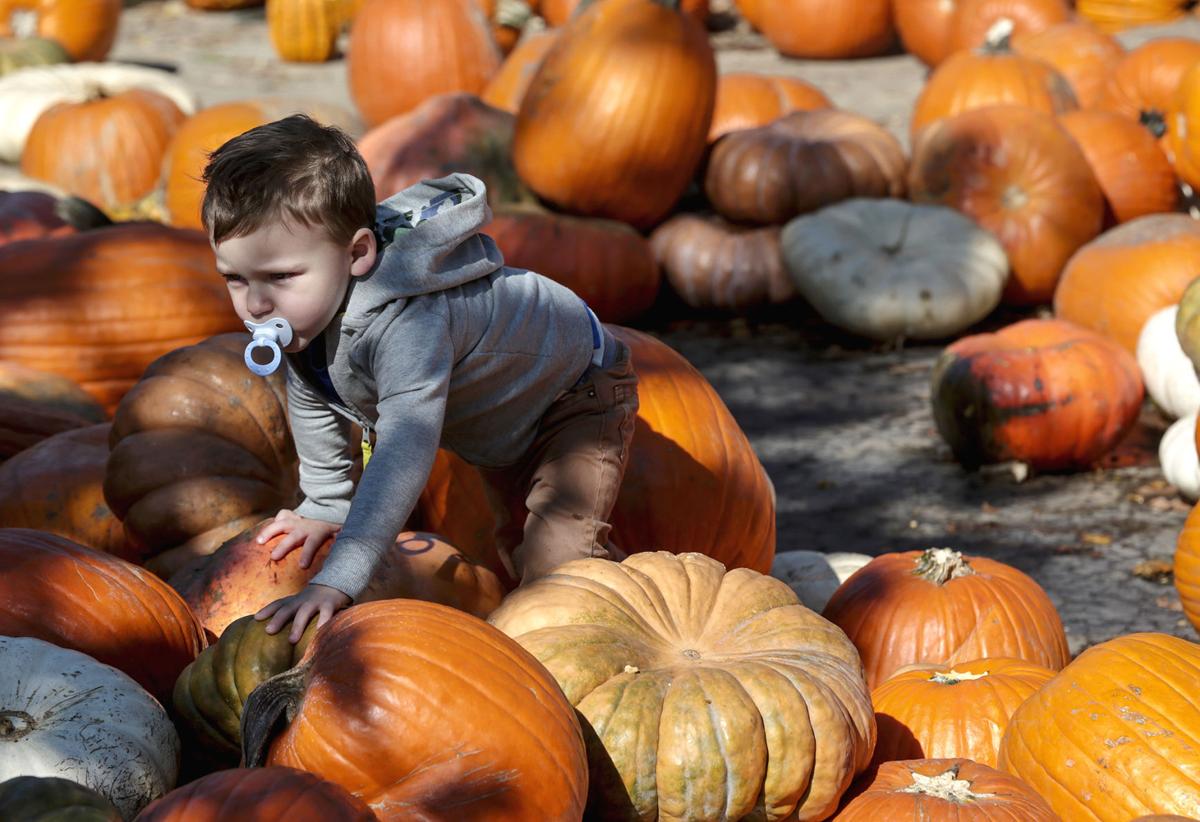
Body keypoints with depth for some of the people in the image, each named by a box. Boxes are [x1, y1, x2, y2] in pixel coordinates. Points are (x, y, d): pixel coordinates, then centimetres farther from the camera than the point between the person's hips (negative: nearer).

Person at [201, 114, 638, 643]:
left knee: (555, 557, -26)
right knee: (515, 544, 26)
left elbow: (405, 453, -56)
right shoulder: (303, 303, -20)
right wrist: (327, 507, 7)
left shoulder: (406, 322, -47)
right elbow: (311, 400, 1)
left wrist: (336, 580, -61)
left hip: (580, 393, -9)